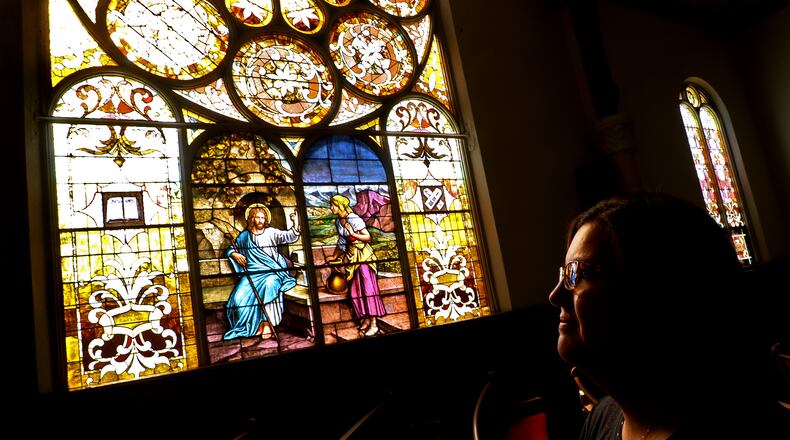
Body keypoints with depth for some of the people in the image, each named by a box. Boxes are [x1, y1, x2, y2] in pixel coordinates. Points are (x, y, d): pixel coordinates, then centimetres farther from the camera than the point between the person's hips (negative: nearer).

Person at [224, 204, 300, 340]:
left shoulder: (270, 232, 8)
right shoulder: (244, 236, 16)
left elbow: (288, 236, -8)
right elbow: (230, 249, 24)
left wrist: (295, 225, -27)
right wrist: (234, 254, 0)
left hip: (271, 271, -2)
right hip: (252, 272, 3)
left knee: (269, 285, -35)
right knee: (240, 296, -23)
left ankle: (267, 323, -25)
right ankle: (256, 325, -10)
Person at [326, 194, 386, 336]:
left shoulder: (354, 219, -15)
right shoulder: (338, 222, 7)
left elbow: (368, 237, -14)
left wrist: (353, 234, -23)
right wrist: (335, 256, 22)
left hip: (363, 255, -7)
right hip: (350, 255, 8)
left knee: (367, 287, -8)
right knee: (355, 289, 5)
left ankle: (373, 323, -7)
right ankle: (365, 319, 13)